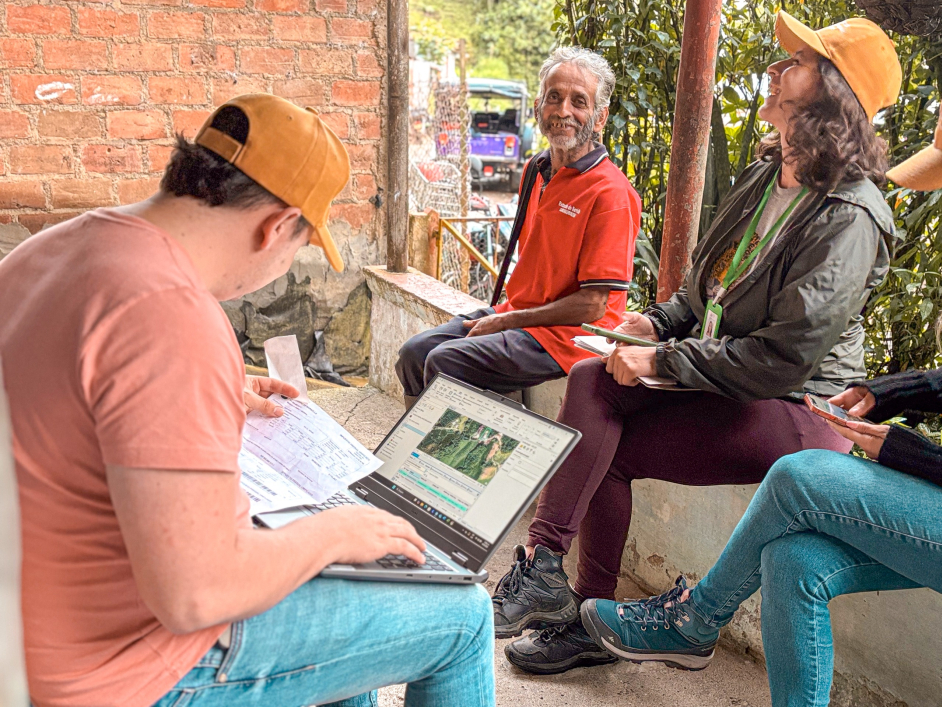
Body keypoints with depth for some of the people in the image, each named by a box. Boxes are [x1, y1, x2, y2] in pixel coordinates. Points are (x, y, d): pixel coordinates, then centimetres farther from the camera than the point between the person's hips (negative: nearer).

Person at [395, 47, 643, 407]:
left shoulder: (610, 193, -17)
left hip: (566, 335, -8)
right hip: (514, 314, 8)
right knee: (414, 353, -2)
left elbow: (592, 305, -20)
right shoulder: (538, 170, 10)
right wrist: (502, 313, 7)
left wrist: (507, 321, -14)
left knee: (445, 362, -23)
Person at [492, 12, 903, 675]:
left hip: (798, 409, -8)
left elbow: (783, 359, -23)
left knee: (607, 449, -18)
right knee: (593, 382, -15)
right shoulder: (766, 175, 9)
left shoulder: (848, 218, -20)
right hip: (724, 374, 8)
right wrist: (661, 321, 2)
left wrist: (663, 362, -19)